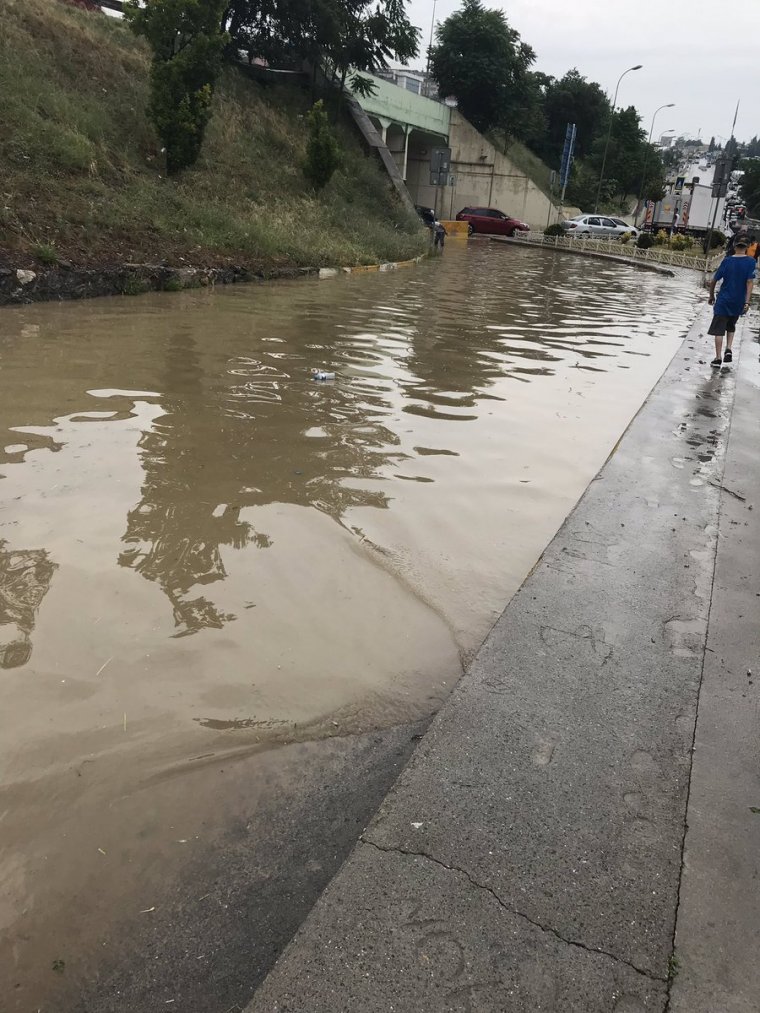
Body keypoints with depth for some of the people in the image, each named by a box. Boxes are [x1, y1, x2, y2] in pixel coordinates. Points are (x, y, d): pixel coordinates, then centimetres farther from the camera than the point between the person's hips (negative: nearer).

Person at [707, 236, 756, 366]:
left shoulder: (727, 261, -5)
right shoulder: (750, 261, -5)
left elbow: (714, 281, -3)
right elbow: (749, 282, -11)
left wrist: (711, 296, 11)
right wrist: (747, 302, -12)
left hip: (723, 300, -2)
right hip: (738, 302, 2)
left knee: (719, 329, 1)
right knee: (731, 326, 23)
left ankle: (718, 358, -3)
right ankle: (728, 350, 5)